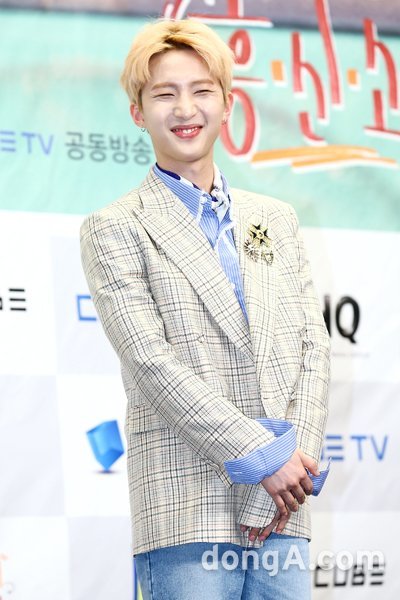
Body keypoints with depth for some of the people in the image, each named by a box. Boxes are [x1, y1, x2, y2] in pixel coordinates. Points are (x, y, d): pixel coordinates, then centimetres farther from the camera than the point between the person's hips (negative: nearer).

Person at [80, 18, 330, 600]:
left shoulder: (275, 220, 18)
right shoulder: (115, 230, 3)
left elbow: (312, 349, 10)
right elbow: (151, 360, -8)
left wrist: (296, 464, -5)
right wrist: (263, 456, -13)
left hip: (282, 511, 4)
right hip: (186, 510, -4)